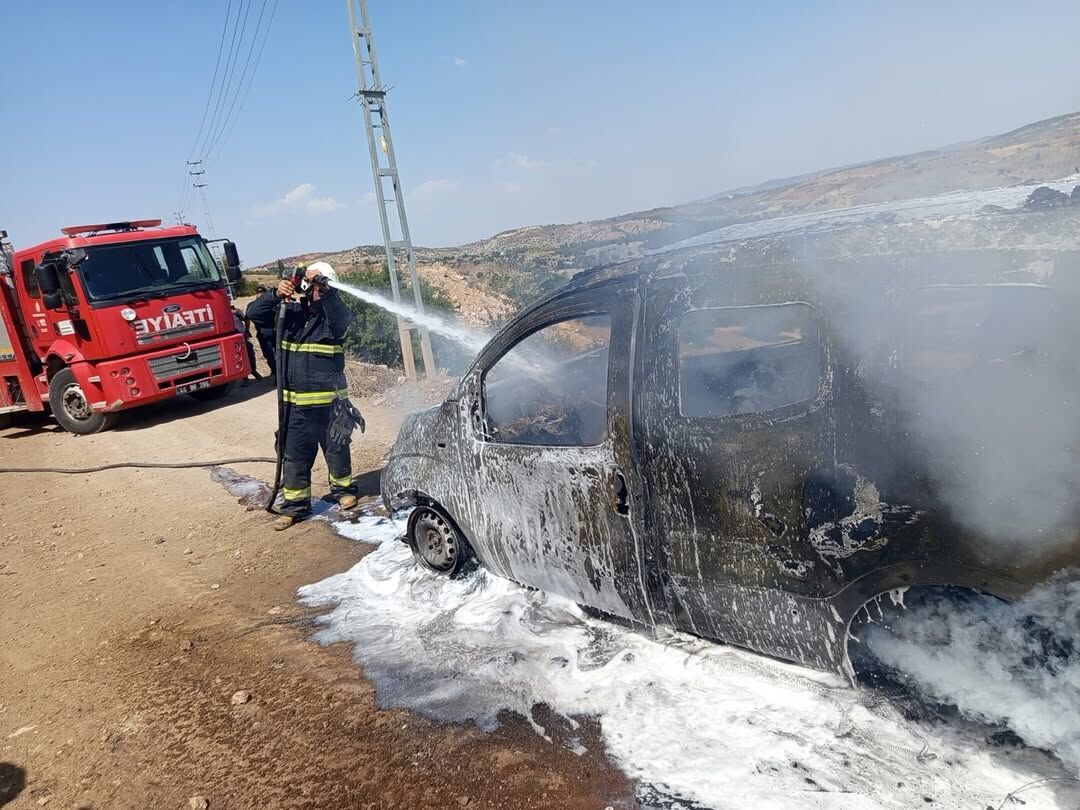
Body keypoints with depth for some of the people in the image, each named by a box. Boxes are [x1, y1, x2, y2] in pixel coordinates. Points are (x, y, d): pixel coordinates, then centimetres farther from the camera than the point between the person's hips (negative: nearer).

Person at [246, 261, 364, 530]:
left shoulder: (334, 314, -4)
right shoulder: (290, 312, 4)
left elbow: (341, 320, -27)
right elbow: (254, 313, -2)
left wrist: (325, 292, -36)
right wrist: (276, 295, -18)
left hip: (329, 401, -2)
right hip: (295, 402, 3)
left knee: (336, 448, 14)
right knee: (294, 455, 8)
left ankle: (343, 488, 36)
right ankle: (294, 504, 19)